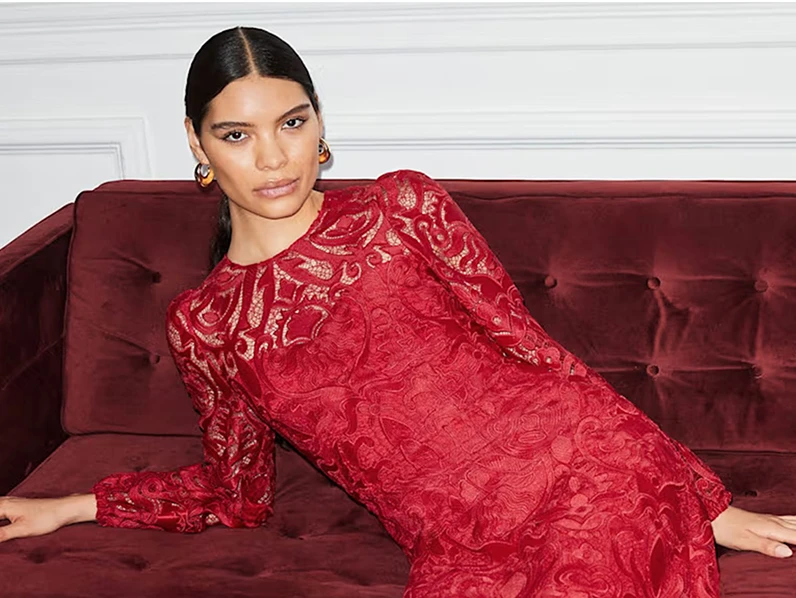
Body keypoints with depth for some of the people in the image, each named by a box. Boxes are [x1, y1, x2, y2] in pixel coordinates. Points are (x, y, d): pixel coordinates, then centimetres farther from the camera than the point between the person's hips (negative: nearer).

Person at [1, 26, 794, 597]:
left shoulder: (402, 208, 6)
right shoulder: (200, 325, 11)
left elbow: (528, 345, 7)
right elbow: (237, 490, 24)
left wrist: (710, 503, 6)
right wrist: (69, 507, 24)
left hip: (594, 475, -2)